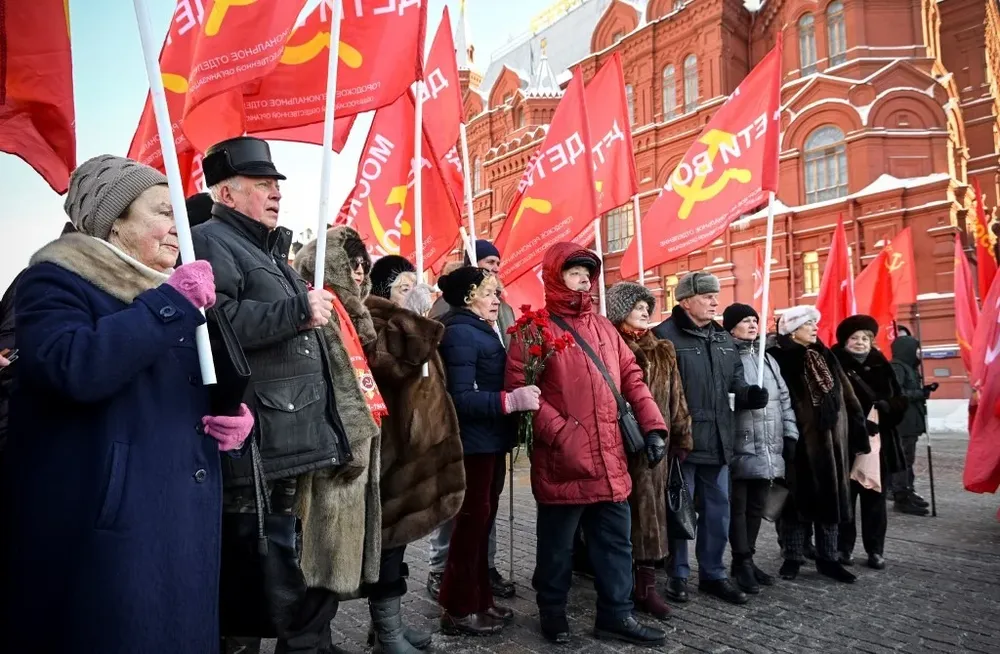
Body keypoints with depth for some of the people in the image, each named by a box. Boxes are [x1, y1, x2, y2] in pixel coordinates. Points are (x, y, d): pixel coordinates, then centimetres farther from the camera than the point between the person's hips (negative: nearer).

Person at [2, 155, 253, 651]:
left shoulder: (173, 295, 16)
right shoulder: (56, 279, -7)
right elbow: (75, 368, -28)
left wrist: (236, 415, 0)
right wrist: (170, 302, -24)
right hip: (107, 520, -7)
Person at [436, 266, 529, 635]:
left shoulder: (481, 330, 15)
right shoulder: (460, 332, -16)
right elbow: (461, 397, -26)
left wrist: (520, 394, 13)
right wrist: (510, 400, -33)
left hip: (489, 441, 10)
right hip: (474, 443, -10)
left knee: (481, 521, 16)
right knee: (471, 522, 0)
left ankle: (478, 600, 29)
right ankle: (458, 610, 14)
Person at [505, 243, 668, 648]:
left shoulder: (602, 326, 15)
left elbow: (630, 375, 15)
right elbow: (519, 386, -14)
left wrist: (652, 425, 5)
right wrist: (558, 432, -20)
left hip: (609, 456, 6)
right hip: (563, 459, -6)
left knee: (616, 539, 14)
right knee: (558, 543, 10)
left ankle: (616, 614, 29)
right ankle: (552, 612, 29)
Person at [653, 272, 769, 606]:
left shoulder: (724, 339, 14)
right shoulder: (665, 336, -12)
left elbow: (735, 378, 22)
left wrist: (748, 393, -1)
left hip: (717, 439, 8)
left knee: (718, 508, 15)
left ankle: (713, 573, 29)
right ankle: (678, 575, 21)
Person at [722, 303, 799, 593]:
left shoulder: (768, 359, 18)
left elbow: (784, 399, 19)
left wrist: (790, 434, 13)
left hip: (768, 448, 7)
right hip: (740, 448, -7)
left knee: (757, 506, 14)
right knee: (738, 507, 1)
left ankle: (747, 559, 26)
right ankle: (742, 563, 12)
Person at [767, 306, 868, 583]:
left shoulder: (825, 357, 12)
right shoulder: (778, 359, -9)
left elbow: (846, 397, 14)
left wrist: (857, 433, 9)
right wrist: (786, 439, -18)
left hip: (831, 440, 6)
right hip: (799, 441, -6)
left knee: (830, 498, 11)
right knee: (799, 498, 3)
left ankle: (828, 558, 22)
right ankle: (793, 557, 16)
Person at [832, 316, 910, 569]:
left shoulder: (881, 366, 10)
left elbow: (899, 401, 8)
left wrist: (886, 407, -13)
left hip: (879, 442, 4)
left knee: (875, 498, 9)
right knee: (845, 497, 4)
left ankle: (875, 550, 18)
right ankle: (844, 547, 14)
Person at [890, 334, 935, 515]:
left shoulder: (908, 367, 18)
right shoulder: (896, 367, -15)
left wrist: (924, 390, 2)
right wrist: (921, 393, -17)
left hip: (910, 421, 11)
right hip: (901, 422, -11)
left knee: (908, 458, 17)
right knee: (902, 459, -7)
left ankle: (907, 492, 26)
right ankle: (901, 498, -3)